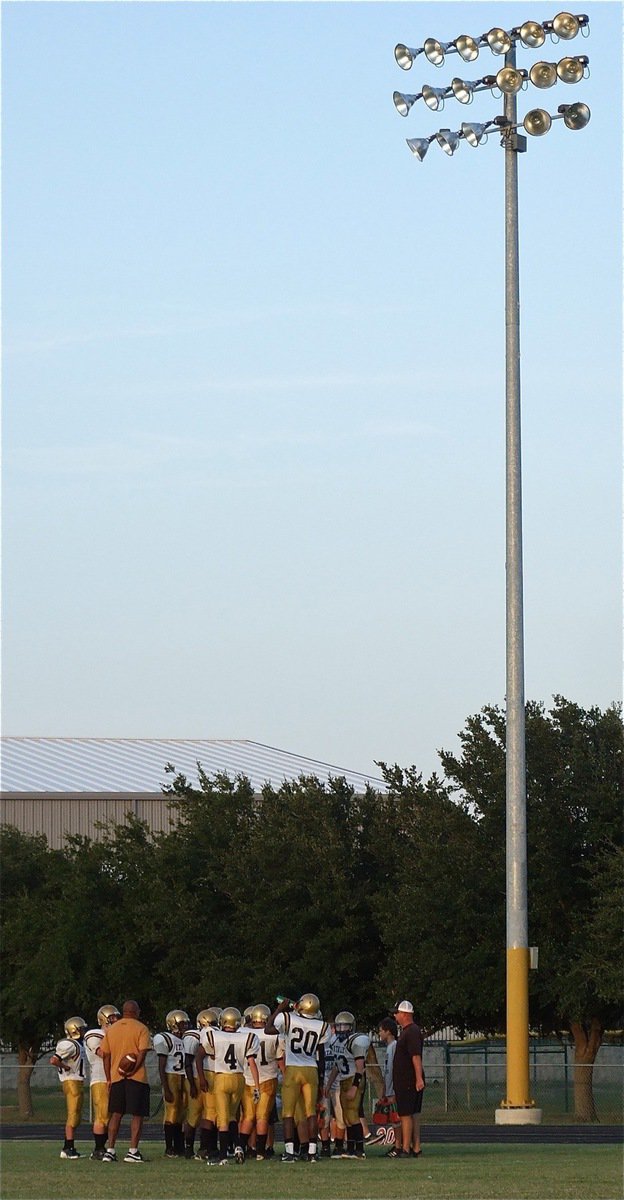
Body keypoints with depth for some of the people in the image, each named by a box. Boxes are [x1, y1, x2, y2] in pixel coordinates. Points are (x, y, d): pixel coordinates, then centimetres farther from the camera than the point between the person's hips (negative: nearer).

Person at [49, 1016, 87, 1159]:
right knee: (73, 1116, -10)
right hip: (72, 1082, -10)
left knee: (75, 1117, 12)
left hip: (78, 1082, 10)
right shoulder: (69, 1045, -16)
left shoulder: (77, 1044, 16)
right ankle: (68, 1148, -11)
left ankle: (67, 1149, 14)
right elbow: (54, 1060, -24)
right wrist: (67, 1067, -12)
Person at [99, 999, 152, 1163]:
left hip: (116, 1077, 4)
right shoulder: (141, 1029, -4)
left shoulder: (111, 1029, 9)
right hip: (137, 1077, -4)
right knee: (137, 1115, 1)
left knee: (115, 1114, 11)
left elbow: (105, 1055, 9)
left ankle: (110, 1150, 8)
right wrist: (133, 1071, -11)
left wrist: (109, 1078, 13)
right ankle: (133, 1151, -4)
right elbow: (142, 1053, -14)